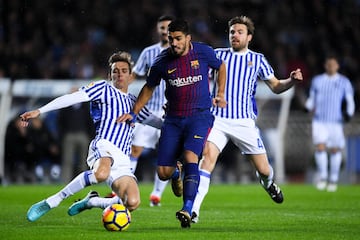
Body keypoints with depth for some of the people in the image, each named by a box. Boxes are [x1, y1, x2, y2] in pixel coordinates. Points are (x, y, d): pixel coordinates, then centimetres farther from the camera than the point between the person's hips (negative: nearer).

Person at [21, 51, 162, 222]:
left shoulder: (133, 102, 30)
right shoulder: (104, 88, 12)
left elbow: (155, 121, 42)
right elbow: (73, 98, 1)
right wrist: (39, 111, -7)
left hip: (122, 161, 6)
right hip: (104, 145, -5)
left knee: (132, 203, -21)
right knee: (101, 174, -43)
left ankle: (90, 202, 6)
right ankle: (51, 202, -28)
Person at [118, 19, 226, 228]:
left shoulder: (203, 52, -5)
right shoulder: (163, 62, -3)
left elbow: (221, 67, 17)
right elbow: (149, 88, 14)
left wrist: (220, 95, 9)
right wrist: (134, 113, 8)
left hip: (199, 116, -2)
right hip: (173, 119, 2)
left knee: (190, 157, -28)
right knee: (163, 173, -3)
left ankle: (187, 210, -29)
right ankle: (176, 172, 38)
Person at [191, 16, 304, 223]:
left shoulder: (258, 59, 9)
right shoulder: (218, 55, 8)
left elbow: (276, 86, 12)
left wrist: (292, 80, -8)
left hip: (244, 122, 0)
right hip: (217, 119, 0)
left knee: (263, 170, 3)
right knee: (208, 157, -24)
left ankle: (269, 183, 44)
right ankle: (193, 210, -27)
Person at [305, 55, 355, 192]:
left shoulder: (344, 82, 5)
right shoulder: (317, 80, 12)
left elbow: (350, 101, 3)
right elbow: (312, 99, 17)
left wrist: (348, 113, -15)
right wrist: (309, 106, -6)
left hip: (335, 121, -1)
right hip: (319, 121, 1)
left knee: (335, 150, 2)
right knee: (320, 147, -15)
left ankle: (333, 180, 16)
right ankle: (323, 177, -2)